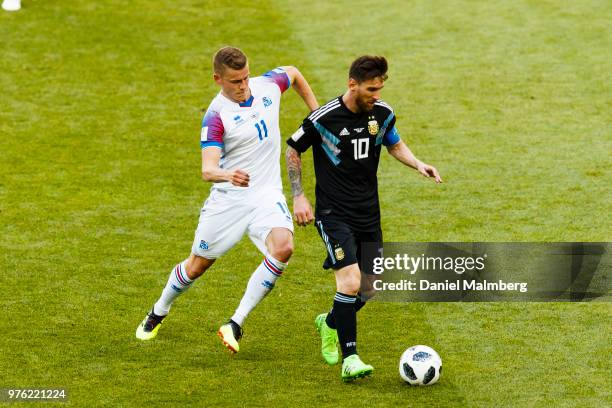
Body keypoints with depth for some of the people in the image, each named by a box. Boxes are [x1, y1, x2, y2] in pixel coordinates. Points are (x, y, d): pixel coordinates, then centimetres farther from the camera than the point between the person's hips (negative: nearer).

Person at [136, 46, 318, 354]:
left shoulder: (267, 85, -5)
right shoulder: (216, 116, -19)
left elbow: (294, 74, 20)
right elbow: (207, 170, -30)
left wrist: (316, 112, 17)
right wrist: (227, 175, -52)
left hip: (267, 194, 3)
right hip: (228, 199, -3)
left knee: (283, 248, -27)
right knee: (197, 265, 12)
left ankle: (236, 325, -18)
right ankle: (157, 313, 43)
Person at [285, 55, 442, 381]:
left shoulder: (382, 113, -1)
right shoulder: (324, 118, -15)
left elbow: (395, 145, 19)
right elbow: (293, 150, -1)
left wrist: (418, 164, 0)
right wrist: (298, 197, -4)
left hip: (368, 212, 6)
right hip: (334, 213, -6)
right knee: (350, 281, -20)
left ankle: (330, 324, 40)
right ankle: (350, 359, -16)